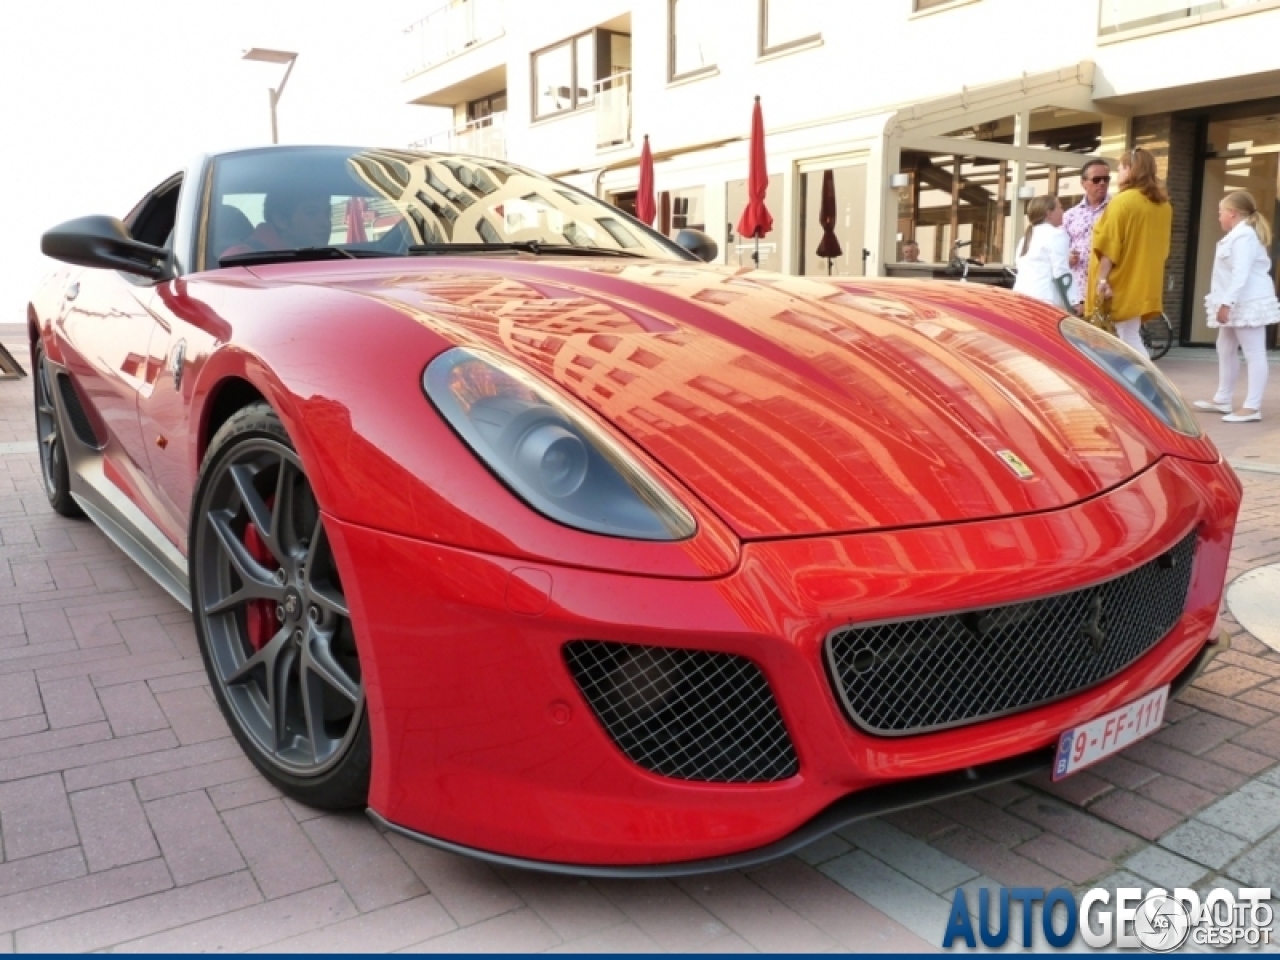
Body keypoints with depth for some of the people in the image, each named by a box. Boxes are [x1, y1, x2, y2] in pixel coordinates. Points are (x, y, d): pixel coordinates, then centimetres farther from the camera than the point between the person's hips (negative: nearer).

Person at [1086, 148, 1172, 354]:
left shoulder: (1123, 201, -12)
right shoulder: (1164, 205, 11)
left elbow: (1110, 245, -16)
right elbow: (1160, 247, 16)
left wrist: (1102, 279, -16)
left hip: (1122, 285, -8)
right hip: (1144, 285, 8)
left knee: (1128, 341, -4)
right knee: (1132, 338, 13)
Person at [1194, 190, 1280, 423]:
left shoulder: (1243, 236, -16)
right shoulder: (1238, 235, 19)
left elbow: (1241, 273, -25)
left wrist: (1226, 303, -28)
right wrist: (1225, 303, 22)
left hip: (1249, 302, -12)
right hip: (1238, 304, 12)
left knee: (1254, 353, -10)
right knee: (1225, 349, 18)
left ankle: (1252, 407, -12)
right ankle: (1222, 399, 27)